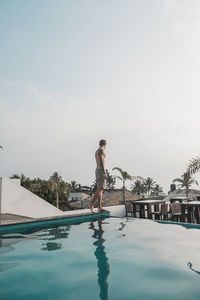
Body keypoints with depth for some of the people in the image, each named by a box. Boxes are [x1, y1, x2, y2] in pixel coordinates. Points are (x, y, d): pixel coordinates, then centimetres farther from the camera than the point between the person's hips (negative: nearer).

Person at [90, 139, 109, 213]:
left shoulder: (96, 151, 21)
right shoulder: (101, 150, -8)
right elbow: (101, 162, -18)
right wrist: (104, 173, -22)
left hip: (97, 171, 10)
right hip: (101, 171, -10)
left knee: (100, 189, 5)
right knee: (100, 189, -12)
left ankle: (100, 207, 4)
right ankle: (91, 204, -16)